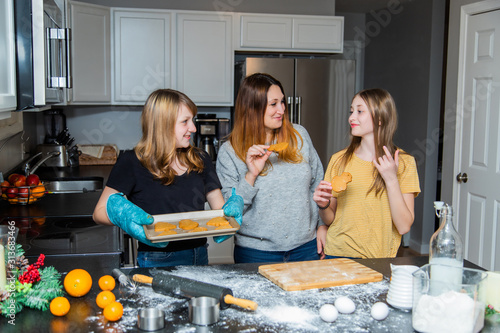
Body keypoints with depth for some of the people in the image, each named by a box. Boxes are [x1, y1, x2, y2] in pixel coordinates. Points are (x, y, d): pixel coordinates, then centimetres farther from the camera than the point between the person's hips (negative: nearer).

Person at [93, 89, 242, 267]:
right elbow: (99, 212, -7)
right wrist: (124, 217, -27)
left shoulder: (200, 160, 6)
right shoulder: (132, 163, -8)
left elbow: (219, 207, 8)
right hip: (156, 262, -4)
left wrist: (232, 207, -14)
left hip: (199, 258, 5)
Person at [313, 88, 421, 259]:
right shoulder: (339, 160, 4)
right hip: (337, 254, 3)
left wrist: (391, 180, -14)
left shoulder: (403, 162, -2)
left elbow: (404, 227, -7)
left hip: (379, 260, -3)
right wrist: (324, 205, -9)